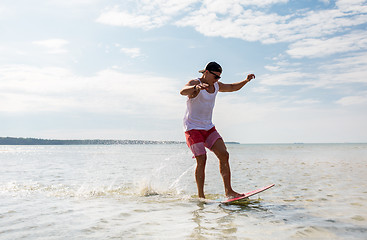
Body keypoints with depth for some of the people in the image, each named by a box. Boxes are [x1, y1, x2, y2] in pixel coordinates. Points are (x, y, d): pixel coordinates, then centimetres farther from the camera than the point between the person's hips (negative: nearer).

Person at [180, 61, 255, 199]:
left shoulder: (216, 85, 9)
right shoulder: (195, 84, -13)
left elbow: (232, 87, 26)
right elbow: (183, 91, -36)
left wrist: (246, 81, 8)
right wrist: (196, 87, -57)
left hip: (208, 128, 7)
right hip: (193, 128, -7)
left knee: (224, 155, -4)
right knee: (202, 160, -16)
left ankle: (228, 191, 2)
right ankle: (200, 196, -5)